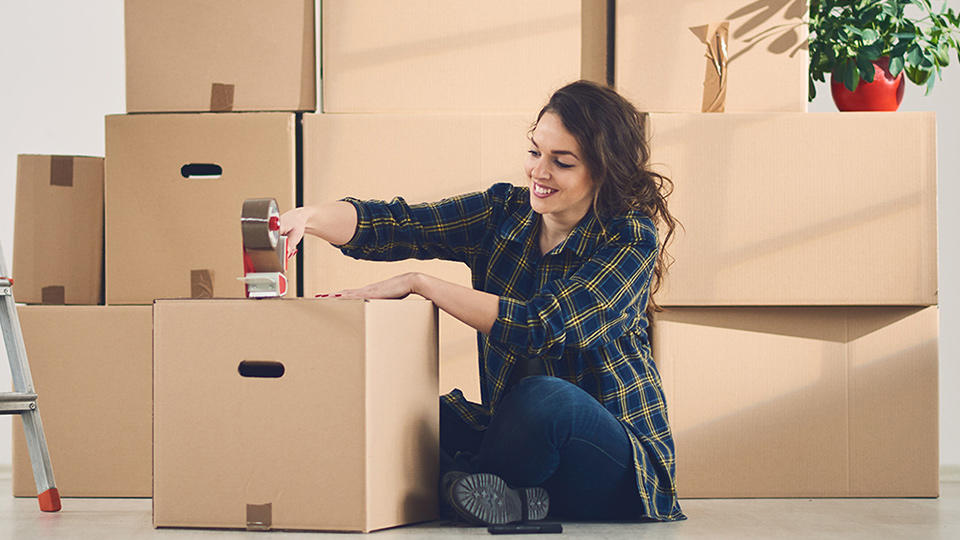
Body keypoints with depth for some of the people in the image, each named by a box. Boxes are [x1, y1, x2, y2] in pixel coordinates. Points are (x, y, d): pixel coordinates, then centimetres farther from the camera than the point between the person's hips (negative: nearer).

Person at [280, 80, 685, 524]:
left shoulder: (632, 238, -12)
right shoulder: (505, 212, 4)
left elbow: (544, 327, -24)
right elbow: (394, 225, -8)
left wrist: (419, 283, -22)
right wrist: (307, 218, -29)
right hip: (517, 433, 5)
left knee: (545, 399, -37)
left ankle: (472, 482, -12)